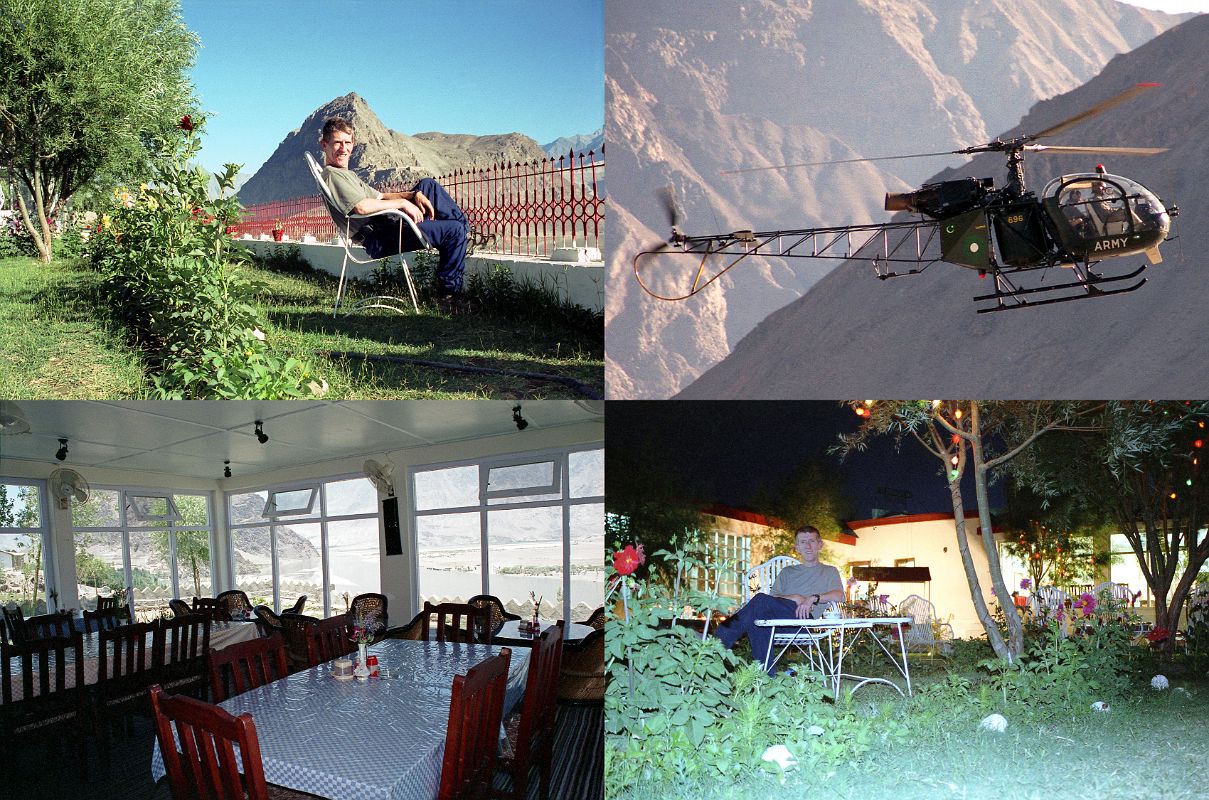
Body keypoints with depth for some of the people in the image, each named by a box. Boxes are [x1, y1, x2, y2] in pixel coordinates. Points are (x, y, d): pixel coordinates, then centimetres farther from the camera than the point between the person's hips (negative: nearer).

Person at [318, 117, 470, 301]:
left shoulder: (348, 175, 23)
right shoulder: (332, 175, -10)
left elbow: (380, 196, 20)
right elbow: (362, 206, -25)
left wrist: (414, 194, 2)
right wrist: (403, 203, -16)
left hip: (388, 226, 11)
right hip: (379, 241, -11)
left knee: (428, 184, 15)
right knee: (454, 231, -15)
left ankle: (464, 223, 14)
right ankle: (449, 289, -2)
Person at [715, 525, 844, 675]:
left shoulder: (829, 571, 26)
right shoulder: (787, 572, 34)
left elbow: (839, 596, 4)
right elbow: (773, 597, 17)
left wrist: (814, 598, -12)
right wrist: (794, 598, -3)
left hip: (805, 618, -3)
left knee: (762, 600, -30)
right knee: (758, 617, -35)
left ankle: (720, 639, -32)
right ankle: (767, 675, -36)